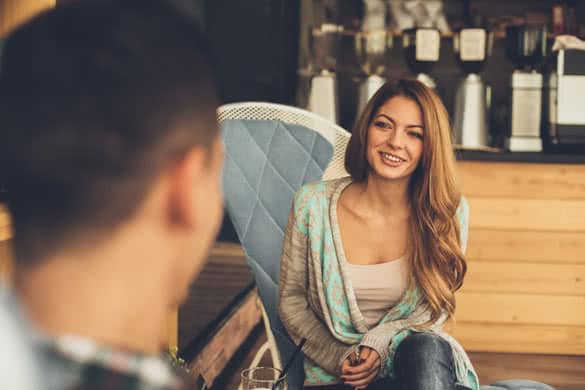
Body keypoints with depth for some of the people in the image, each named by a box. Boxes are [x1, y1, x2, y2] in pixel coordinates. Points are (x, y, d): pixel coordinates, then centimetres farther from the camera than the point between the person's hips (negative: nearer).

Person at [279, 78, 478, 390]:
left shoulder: (449, 214, -6)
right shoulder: (313, 204, -6)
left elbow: (436, 306, 3)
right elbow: (291, 301, 3)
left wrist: (380, 343, -14)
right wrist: (340, 359, -9)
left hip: (418, 362, 2)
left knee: (425, 349, -36)